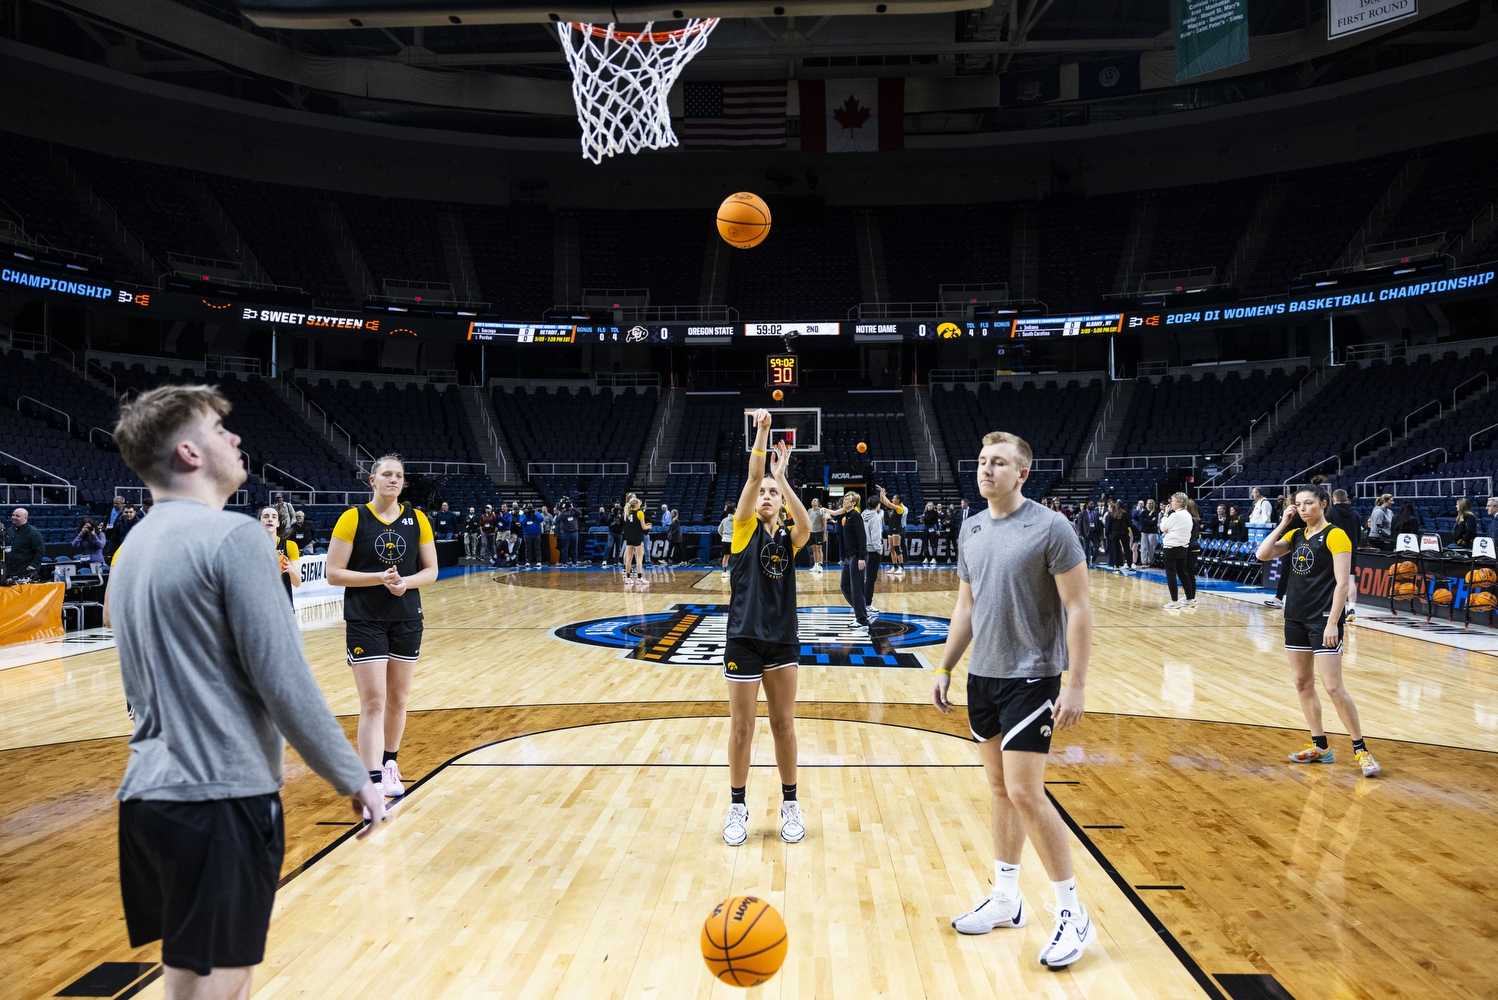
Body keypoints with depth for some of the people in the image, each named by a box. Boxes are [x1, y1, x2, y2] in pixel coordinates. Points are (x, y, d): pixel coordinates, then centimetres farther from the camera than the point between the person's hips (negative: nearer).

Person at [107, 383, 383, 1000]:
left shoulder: (134, 545, 12)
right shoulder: (233, 536, -15)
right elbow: (285, 683, -17)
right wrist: (353, 779, -9)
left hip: (146, 792, 9)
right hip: (220, 798, -9)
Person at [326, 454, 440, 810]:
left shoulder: (417, 520, 3)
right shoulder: (353, 518, -6)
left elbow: (431, 570, 6)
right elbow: (334, 574, -8)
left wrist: (406, 582, -14)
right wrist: (379, 578, -19)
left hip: (407, 620, 4)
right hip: (364, 621, -4)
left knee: (398, 699, 13)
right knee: (373, 702, -8)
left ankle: (389, 762, 33)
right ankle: (373, 782, -6)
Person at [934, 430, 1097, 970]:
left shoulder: (1050, 527, -13)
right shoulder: (971, 529, 8)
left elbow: (1079, 610, -13)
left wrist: (1076, 684, -18)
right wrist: (945, 668, 14)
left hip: (1031, 677, -7)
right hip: (982, 676, 7)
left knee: (1025, 791, -9)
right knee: (999, 787, 14)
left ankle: (1073, 913, 7)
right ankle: (1005, 899, 27)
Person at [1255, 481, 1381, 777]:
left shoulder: (1335, 535, -9)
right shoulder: (1296, 535, 11)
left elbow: (1342, 583, -14)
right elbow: (1263, 554, 4)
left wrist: (1332, 623, -19)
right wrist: (1283, 524, 2)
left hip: (1323, 618, -7)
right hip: (1295, 616, 8)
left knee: (1333, 688, -9)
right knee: (1303, 683, 11)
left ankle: (1361, 750, 3)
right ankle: (1320, 746, 21)